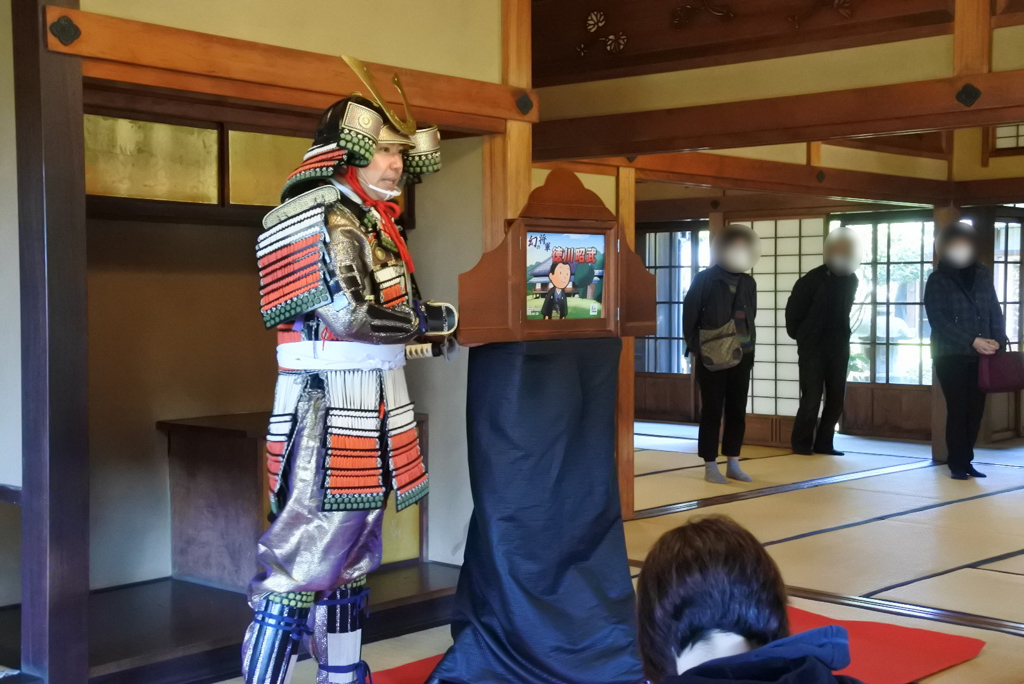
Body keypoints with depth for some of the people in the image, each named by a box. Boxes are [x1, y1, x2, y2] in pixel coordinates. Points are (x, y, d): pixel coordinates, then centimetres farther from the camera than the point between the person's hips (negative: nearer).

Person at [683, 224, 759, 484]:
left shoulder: (748, 282, 9)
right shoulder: (705, 279, -5)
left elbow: (750, 316, 14)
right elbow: (689, 314, -5)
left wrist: (750, 346, 7)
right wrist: (695, 347, -7)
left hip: (741, 355, 5)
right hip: (712, 356, -5)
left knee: (737, 410, 6)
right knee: (712, 410, 0)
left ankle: (733, 464, 14)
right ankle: (710, 466, 6)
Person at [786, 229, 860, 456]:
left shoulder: (851, 280, 4)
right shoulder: (813, 279, -11)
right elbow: (793, 309, -3)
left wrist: (841, 335, 12)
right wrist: (799, 335, 5)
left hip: (838, 347, 5)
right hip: (813, 347, -5)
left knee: (836, 398, 4)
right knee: (811, 398, -5)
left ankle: (823, 443, 13)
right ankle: (802, 443, 6)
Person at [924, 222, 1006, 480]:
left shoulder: (983, 275, 10)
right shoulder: (937, 280, -1)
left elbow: (995, 311, 10)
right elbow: (939, 321, -10)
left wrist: (998, 340, -7)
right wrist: (973, 341, -18)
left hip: (980, 356, 3)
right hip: (951, 355, -3)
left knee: (976, 410, 3)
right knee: (958, 409, -5)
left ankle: (966, 461, 13)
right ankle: (957, 464, 3)